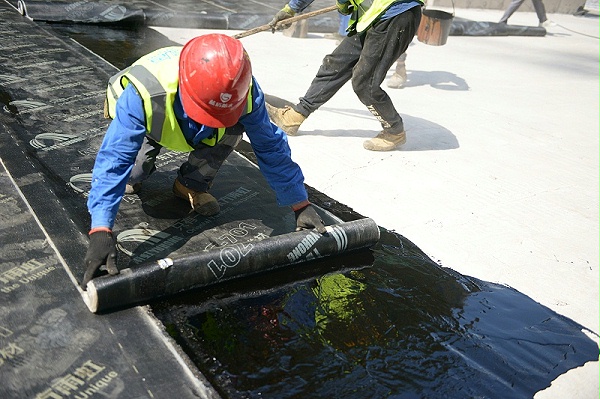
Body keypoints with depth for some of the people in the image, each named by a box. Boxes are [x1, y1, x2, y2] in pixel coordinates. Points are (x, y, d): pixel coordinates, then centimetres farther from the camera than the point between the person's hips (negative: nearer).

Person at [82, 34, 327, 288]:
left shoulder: (243, 91, -38)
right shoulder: (143, 94, -46)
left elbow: (271, 148, -27)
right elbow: (113, 158, -48)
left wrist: (300, 205, -25)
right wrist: (100, 232, -56)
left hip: (190, 133, 1)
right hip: (147, 126, -1)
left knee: (236, 126, -26)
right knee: (133, 174, -22)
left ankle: (191, 185, -2)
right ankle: (135, 176, 16)